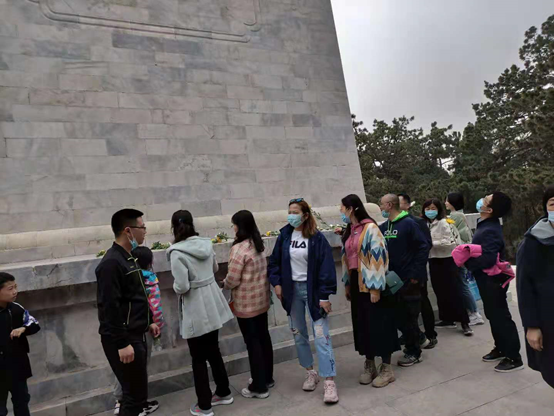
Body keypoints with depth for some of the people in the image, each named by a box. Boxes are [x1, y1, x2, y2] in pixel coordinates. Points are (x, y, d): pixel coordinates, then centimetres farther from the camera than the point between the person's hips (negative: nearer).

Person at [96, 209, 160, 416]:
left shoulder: (129, 258, 11)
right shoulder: (111, 263, -20)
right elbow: (109, 308, -23)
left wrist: (149, 322, 21)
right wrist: (122, 344, -22)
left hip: (136, 335, 10)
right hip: (123, 340, -10)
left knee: (135, 389, 18)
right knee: (135, 391, -2)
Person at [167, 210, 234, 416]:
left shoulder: (177, 253, -19)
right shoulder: (206, 243, 0)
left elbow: (182, 287, -21)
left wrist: (176, 287, -1)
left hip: (196, 310, -6)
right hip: (212, 304, 6)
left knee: (199, 358, 9)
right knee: (213, 351, 21)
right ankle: (224, 393, 36)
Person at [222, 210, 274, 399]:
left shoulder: (239, 248, -21)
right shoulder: (259, 244, 5)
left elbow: (233, 279, -20)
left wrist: (224, 284, 2)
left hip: (246, 303, -8)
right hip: (261, 299, 8)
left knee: (252, 342, 3)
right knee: (263, 337, 17)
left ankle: (259, 387, 14)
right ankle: (267, 378, 32)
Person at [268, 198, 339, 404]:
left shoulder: (317, 238, -11)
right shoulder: (285, 235, 0)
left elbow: (326, 267, -13)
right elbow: (274, 261, 10)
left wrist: (324, 295, -16)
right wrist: (276, 283, 0)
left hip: (312, 289, -5)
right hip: (292, 289, 5)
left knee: (321, 336, -6)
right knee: (298, 334, 14)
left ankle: (329, 383, 1)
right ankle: (310, 373, 32)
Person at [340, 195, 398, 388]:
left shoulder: (370, 228, -14)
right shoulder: (349, 231, 11)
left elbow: (378, 256, -18)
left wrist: (376, 287, -20)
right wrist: (347, 284, 16)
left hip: (371, 284, -8)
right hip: (357, 283, 8)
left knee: (379, 324, 2)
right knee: (363, 324, 13)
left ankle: (386, 368, 15)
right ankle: (369, 365, 26)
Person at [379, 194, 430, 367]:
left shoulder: (408, 223, -12)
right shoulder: (383, 227, 7)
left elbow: (423, 247, -15)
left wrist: (416, 273, -17)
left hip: (409, 280, -6)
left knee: (409, 316, 4)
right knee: (399, 316, 12)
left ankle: (414, 353, 20)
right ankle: (417, 340, 34)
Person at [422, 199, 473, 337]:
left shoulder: (443, 223, -11)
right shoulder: (425, 224, 8)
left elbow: (449, 241, -20)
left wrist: (431, 243, -22)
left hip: (447, 261, -7)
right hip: (434, 261, 7)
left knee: (453, 292, -5)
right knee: (440, 292, 11)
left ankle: (464, 323, 2)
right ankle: (448, 319, 23)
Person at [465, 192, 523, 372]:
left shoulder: (490, 231, -26)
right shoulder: (486, 225, 5)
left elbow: (489, 259, -34)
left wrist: (466, 263, -22)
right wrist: (468, 256, 4)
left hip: (492, 280, -10)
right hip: (487, 279, 10)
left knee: (501, 317, 1)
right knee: (493, 315, 20)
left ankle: (514, 358, 13)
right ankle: (501, 349, 34)